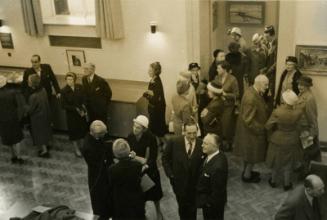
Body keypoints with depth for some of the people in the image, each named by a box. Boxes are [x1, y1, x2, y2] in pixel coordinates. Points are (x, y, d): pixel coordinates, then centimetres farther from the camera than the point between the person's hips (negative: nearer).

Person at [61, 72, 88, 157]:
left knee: (83, 130, 9)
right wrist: (76, 109, -19)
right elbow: (64, 105, -13)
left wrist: (83, 110, -18)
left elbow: (84, 100, -3)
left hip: (82, 113, 2)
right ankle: (77, 150, 25)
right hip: (71, 115, -2)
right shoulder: (64, 91, -13)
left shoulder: (80, 87, -7)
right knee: (73, 131, 8)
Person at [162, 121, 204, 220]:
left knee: (192, 208, 18)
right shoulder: (174, 142, -16)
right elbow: (165, 158, -3)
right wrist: (170, 174, -7)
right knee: (182, 206, 21)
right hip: (179, 181, 0)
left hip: (195, 183, 0)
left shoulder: (202, 144, -17)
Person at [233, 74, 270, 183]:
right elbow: (249, 120, -28)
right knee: (253, 154, 10)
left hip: (249, 129, 9)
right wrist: (261, 129, -19)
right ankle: (247, 175, 29)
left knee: (248, 152, 25)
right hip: (251, 130, -9)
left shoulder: (253, 91, -3)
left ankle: (247, 171, 44)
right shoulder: (251, 98, -33)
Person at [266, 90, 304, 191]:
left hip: (278, 141, -1)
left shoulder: (277, 112, -31)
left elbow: (268, 126, -19)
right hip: (291, 142, 1)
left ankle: (273, 181, 41)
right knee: (288, 163, 22)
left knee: (277, 161, 22)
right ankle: (287, 184, 37)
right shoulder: (298, 113, -26)